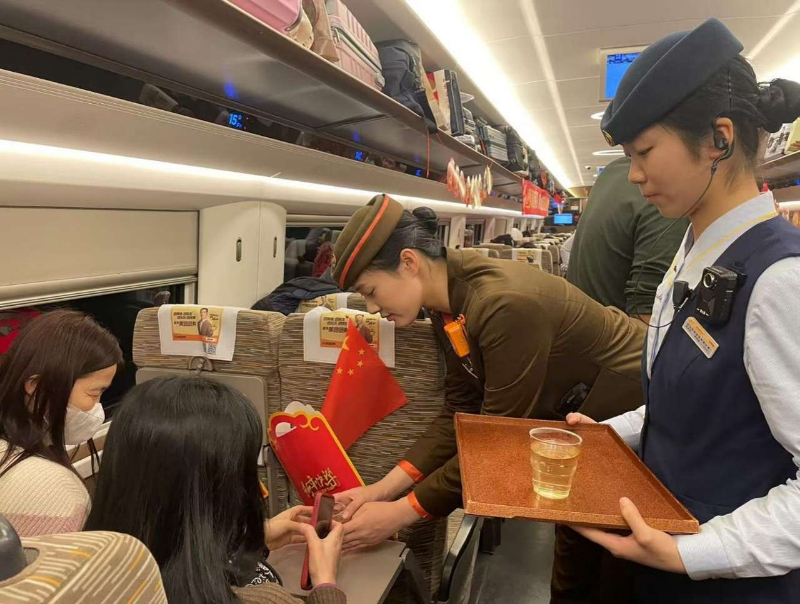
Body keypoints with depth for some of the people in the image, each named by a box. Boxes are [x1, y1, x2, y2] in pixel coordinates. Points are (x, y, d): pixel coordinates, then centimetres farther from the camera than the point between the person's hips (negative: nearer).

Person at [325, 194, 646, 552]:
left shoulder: (505, 305, -36)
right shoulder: (447, 301, -9)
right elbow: (461, 411, -8)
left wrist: (402, 512, -26)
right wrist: (387, 487, -15)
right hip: (574, 410, 7)